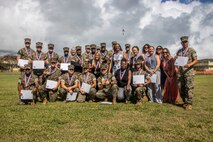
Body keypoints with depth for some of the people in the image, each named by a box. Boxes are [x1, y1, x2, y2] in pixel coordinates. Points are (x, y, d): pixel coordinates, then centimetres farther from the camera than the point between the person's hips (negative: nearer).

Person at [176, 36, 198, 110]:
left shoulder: (191, 50, 1)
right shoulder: (179, 51, 16)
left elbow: (196, 60, -4)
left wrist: (189, 64, -23)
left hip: (188, 71, -5)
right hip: (180, 71, 5)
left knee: (189, 88, -7)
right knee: (180, 87, 5)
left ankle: (189, 103, 0)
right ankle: (185, 102, 19)